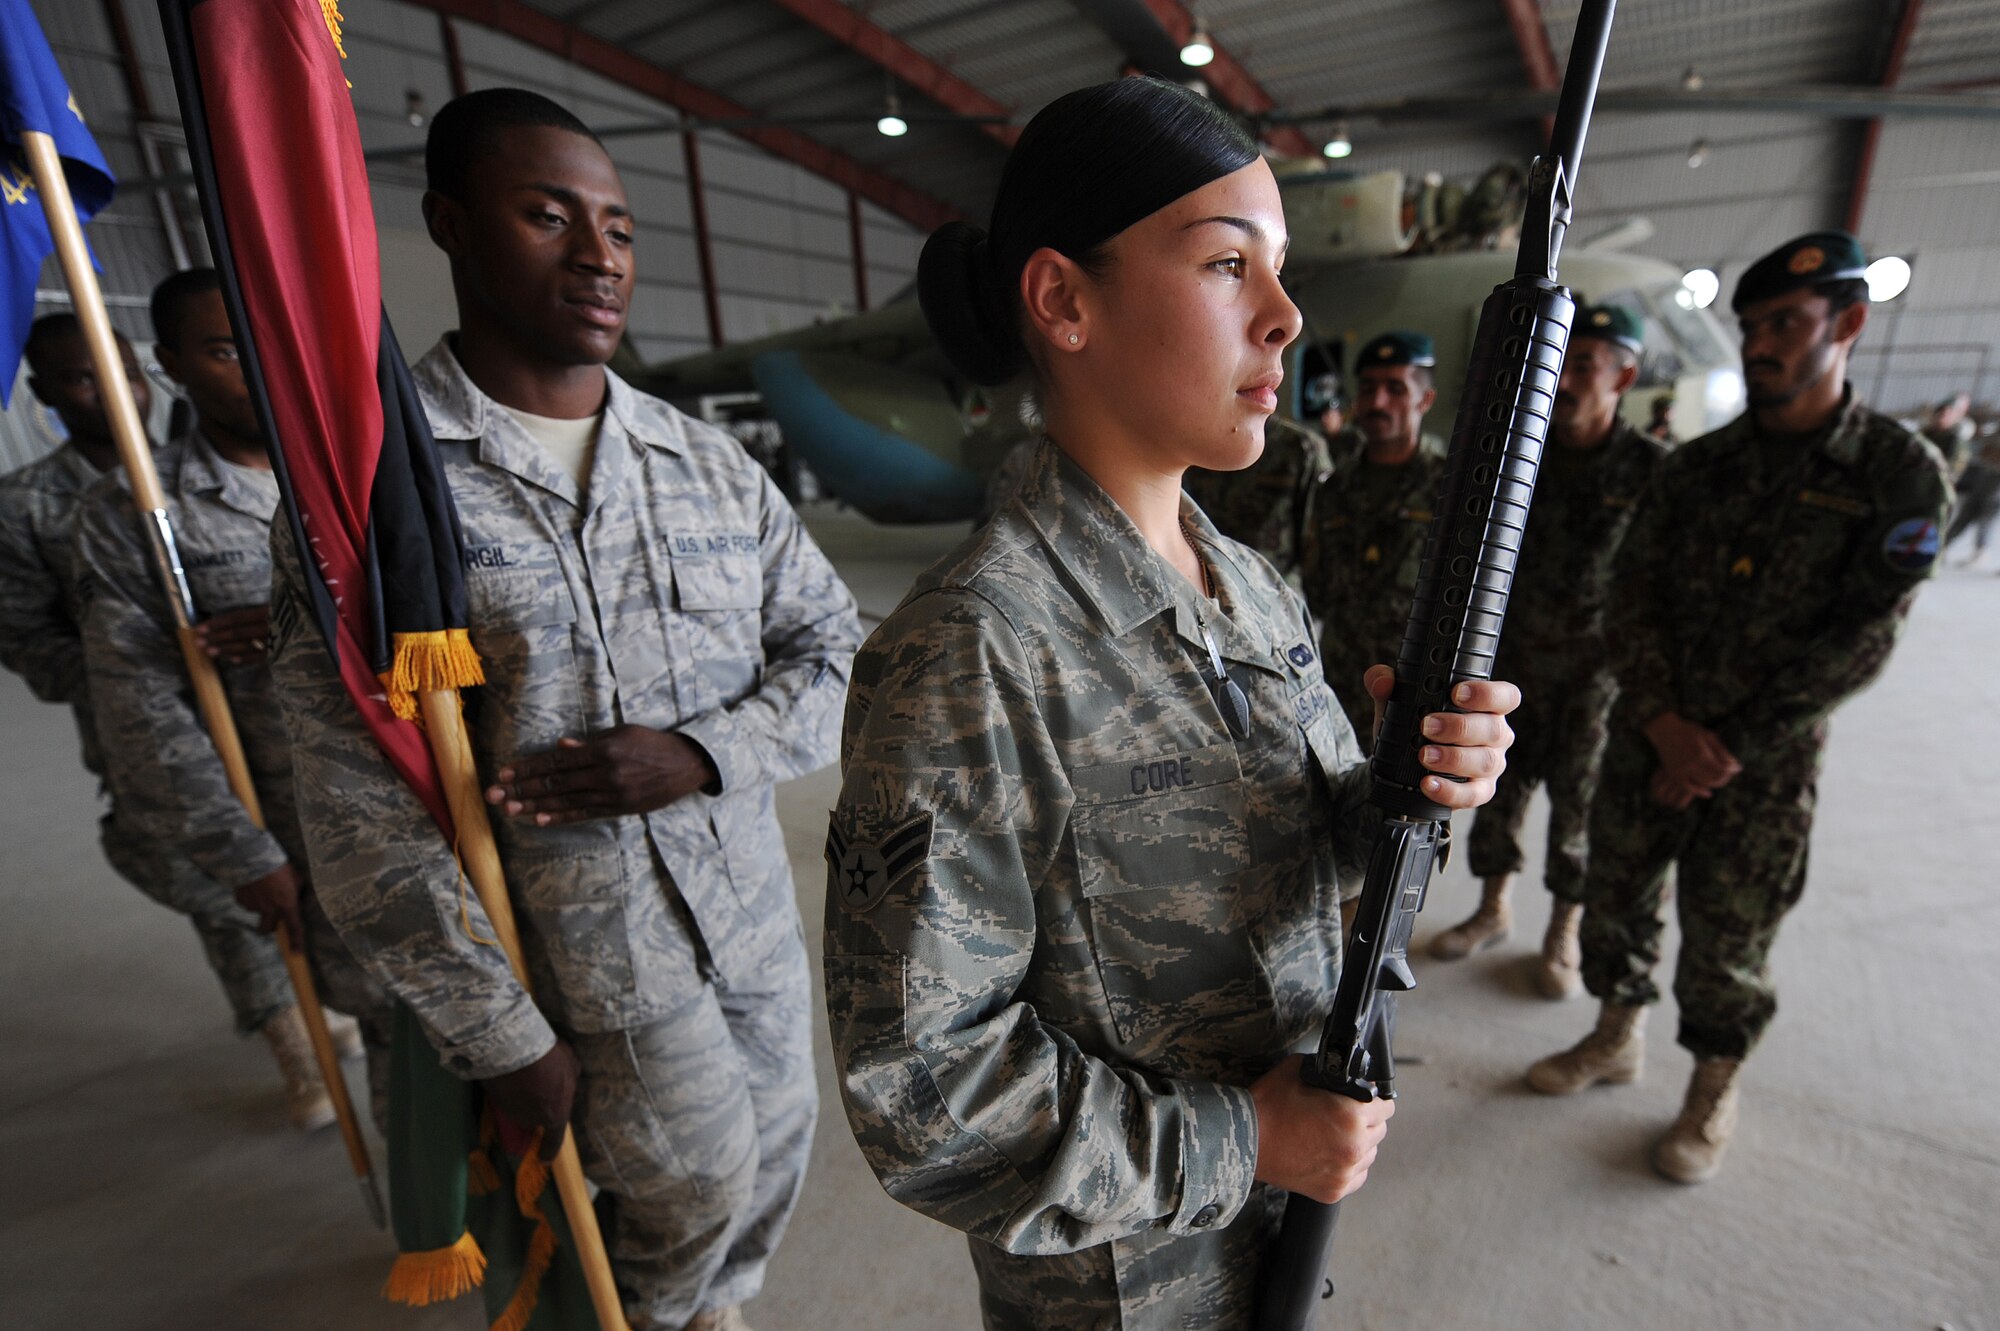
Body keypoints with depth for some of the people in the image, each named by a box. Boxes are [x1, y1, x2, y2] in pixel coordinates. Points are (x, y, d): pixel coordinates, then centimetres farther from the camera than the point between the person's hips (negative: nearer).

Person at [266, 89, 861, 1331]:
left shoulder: (711, 463, 1)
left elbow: (836, 644, 1)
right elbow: (363, 807, -10)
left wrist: (703, 752, -17)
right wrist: (503, 1037, -8)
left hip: (757, 909, 5)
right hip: (584, 956, -4)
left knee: (775, 1160, 21)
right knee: (698, 1191, 10)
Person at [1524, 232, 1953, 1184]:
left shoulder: (1900, 473, -6)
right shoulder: (1692, 467, 4)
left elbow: (1858, 644, -12)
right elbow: (1633, 597, -1)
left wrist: (1731, 748, -15)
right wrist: (1663, 722, -13)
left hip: (1765, 763, -3)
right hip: (1646, 740, 4)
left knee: (1726, 944, 9)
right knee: (1613, 899, 15)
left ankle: (1713, 1095, 32)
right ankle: (1616, 1037, 38)